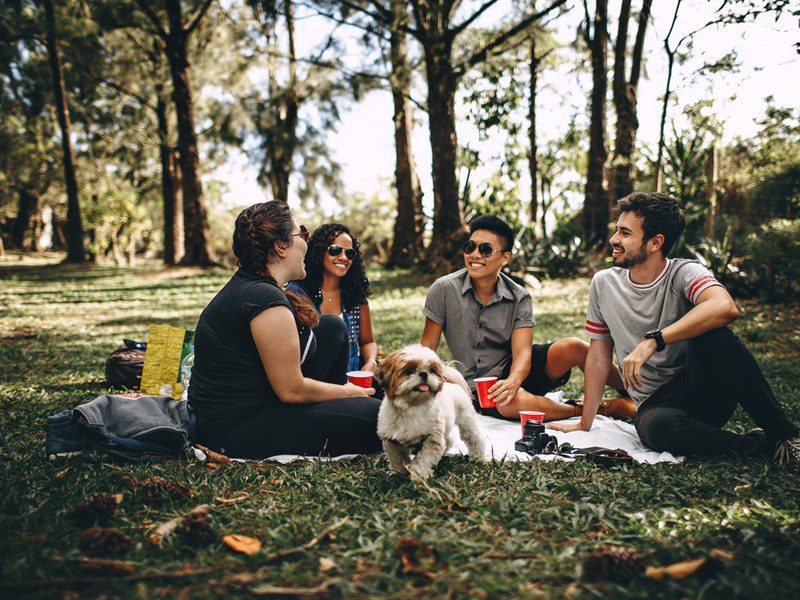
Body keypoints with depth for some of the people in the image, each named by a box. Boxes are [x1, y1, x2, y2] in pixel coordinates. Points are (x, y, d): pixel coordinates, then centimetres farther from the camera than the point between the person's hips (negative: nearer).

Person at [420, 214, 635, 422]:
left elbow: (522, 352, -15)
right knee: (514, 402, -37)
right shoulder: (444, 289, -9)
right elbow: (427, 349, -5)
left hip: (515, 370, 2)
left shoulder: (519, 298, -5)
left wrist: (512, 381, -37)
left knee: (573, 347, -23)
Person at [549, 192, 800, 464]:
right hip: (655, 404, 2)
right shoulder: (603, 284, 3)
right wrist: (585, 423, 9)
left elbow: (725, 308, -33)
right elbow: (598, 357, 9)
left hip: (708, 392, -1)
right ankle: (756, 444, -13)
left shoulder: (684, 273, -9)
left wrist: (652, 341, -35)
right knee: (657, 427, -35)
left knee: (713, 335, -32)